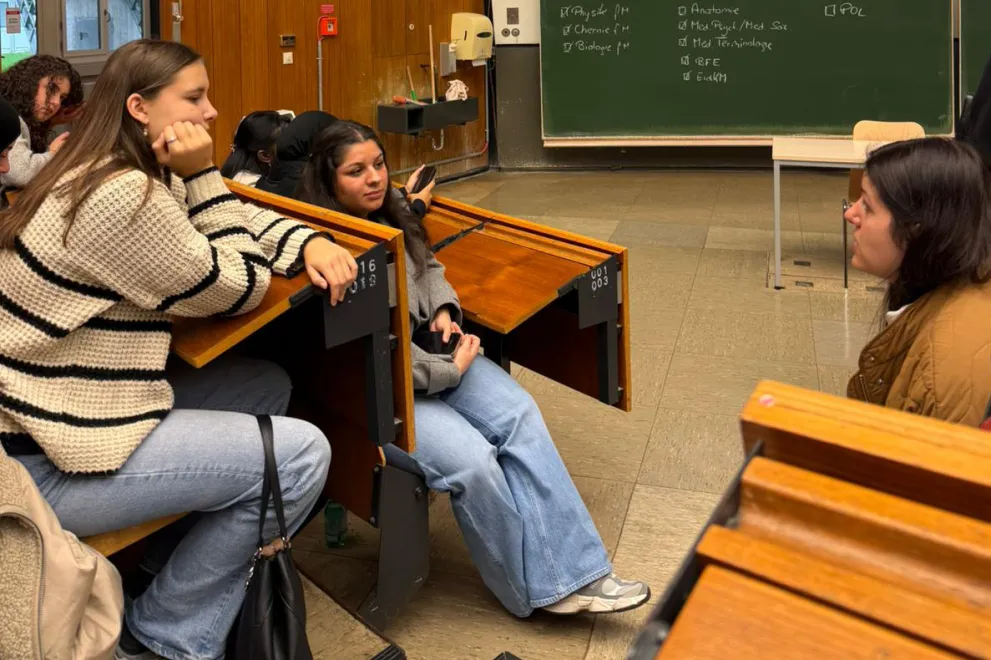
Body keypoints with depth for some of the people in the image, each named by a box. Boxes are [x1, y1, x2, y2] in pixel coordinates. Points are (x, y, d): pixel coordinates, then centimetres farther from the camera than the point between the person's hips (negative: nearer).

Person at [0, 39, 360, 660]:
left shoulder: (112, 173, 9)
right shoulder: (122, 196, -23)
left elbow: (240, 218, 16)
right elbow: (239, 288, -13)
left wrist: (311, 244, -2)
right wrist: (202, 173, -13)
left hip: (51, 412, 11)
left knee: (268, 385, 14)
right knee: (301, 454, -13)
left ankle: (217, 571, 21)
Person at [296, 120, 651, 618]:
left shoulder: (391, 214, 7)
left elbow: (429, 267, 25)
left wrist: (444, 310, 3)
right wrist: (448, 372, -15)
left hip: (426, 349, 8)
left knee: (518, 413, -16)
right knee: (471, 460, -26)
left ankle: (571, 576, -15)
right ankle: (536, 586, -4)